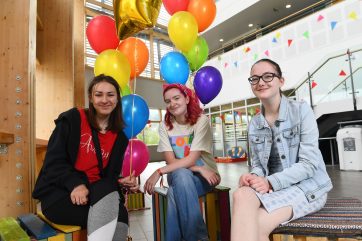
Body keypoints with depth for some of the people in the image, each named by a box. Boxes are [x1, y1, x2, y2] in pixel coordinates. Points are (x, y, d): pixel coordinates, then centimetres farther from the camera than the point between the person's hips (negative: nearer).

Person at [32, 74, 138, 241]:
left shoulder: (119, 136, 10)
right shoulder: (72, 119, -2)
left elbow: (111, 175, 10)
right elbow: (54, 161, -8)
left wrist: (121, 183, -12)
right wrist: (75, 184, -23)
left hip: (96, 194, 4)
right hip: (59, 194, -3)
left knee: (119, 215, -30)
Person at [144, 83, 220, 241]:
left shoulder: (201, 120, -12)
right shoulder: (165, 126, -2)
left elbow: (192, 159, -20)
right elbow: (171, 161, -9)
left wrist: (158, 172, -25)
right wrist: (200, 169, -22)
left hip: (205, 177, -2)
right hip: (179, 177, 3)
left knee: (174, 192, -34)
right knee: (180, 174, -35)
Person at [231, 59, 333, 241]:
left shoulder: (301, 110, -7)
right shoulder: (254, 124, 7)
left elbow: (309, 163, -13)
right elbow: (257, 164, 6)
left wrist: (271, 182, -24)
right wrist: (253, 177, -18)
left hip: (307, 187, -3)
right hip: (271, 188, 4)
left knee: (255, 226, -29)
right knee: (241, 195, -30)